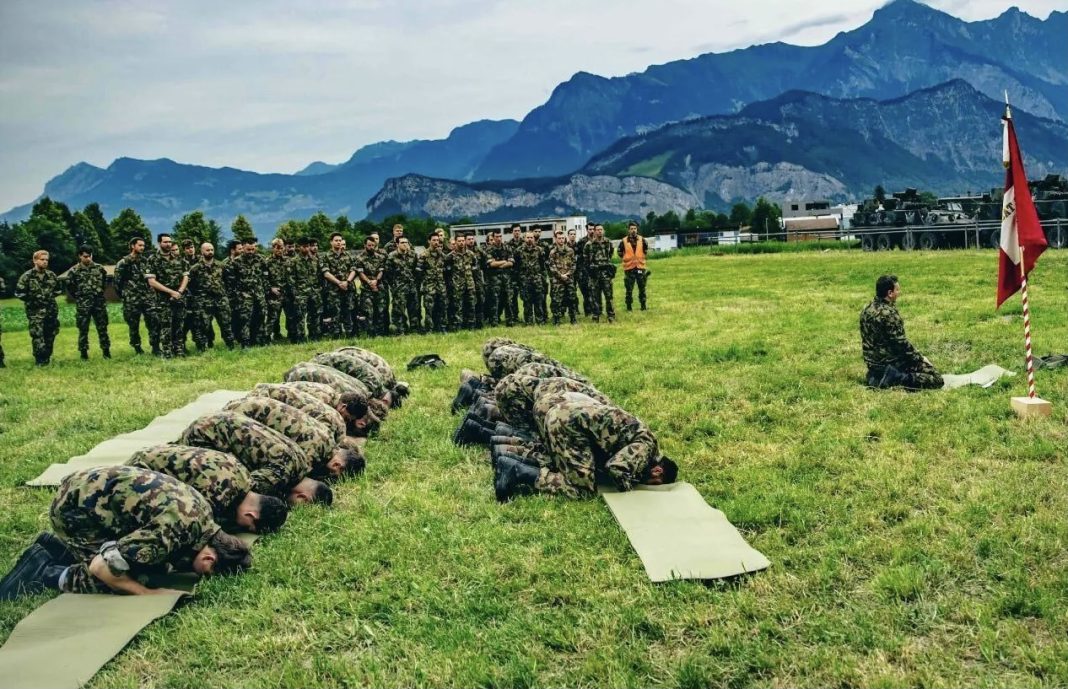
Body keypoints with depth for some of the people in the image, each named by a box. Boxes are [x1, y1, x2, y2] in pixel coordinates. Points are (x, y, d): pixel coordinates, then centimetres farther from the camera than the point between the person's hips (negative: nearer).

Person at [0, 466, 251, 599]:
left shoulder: (202, 509, -5)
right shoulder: (173, 531, -31)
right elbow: (101, 567, -27)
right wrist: (148, 593, -19)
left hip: (92, 489, 9)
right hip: (73, 508, -8)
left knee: (150, 559, 8)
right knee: (117, 578, -13)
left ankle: (58, 546, 17)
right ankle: (43, 572, 3)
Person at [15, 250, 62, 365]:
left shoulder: (51, 275, 8)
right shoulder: (27, 276, -7)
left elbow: (58, 289, 21)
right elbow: (19, 292, -6)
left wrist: (51, 297, 9)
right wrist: (31, 300, -5)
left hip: (51, 310, 5)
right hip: (35, 312, -5)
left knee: (50, 335, 9)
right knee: (37, 336, -10)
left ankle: (47, 358, 21)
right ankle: (40, 361, -5)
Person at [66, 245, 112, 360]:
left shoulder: (99, 268, 4)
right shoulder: (74, 271, -4)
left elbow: (105, 280, 19)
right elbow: (69, 286, 5)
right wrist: (79, 296, 6)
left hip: (99, 302, 2)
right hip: (83, 304, -2)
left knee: (102, 328, 5)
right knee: (83, 329, 2)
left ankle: (106, 351, 13)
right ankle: (83, 352, 10)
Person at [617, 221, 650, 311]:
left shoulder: (642, 240, 1)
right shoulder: (624, 241, -4)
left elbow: (646, 251, 16)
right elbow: (620, 253, 7)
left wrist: (640, 258, 10)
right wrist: (627, 259, 5)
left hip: (640, 267, 2)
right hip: (629, 268, -2)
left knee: (642, 288, 6)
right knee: (629, 289, 1)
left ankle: (643, 305, 16)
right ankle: (629, 306, 10)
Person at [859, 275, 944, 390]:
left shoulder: (867, 310, 5)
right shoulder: (888, 313, -21)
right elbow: (901, 343, -19)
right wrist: (919, 358, -7)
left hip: (872, 363, 9)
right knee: (936, 379, -6)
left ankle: (880, 378, 8)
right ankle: (895, 379, -12)